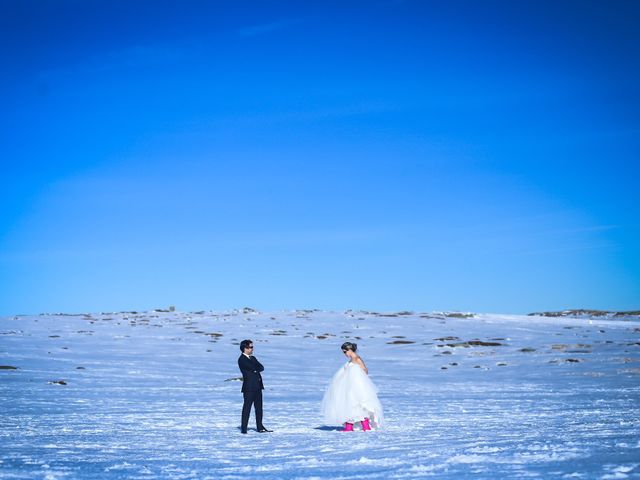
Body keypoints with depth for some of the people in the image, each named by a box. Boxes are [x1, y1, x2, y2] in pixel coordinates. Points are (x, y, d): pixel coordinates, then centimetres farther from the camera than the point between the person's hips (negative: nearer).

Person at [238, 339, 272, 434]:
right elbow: (254, 368, -16)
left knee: (259, 407, 10)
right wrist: (257, 368, 3)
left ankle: (260, 427, 16)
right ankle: (243, 428, -3)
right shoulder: (242, 360, -8)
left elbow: (261, 368, 8)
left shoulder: (253, 358, 20)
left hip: (258, 386, 8)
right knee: (247, 407, -6)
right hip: (249, 387, -8)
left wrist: (256, 369, -9)